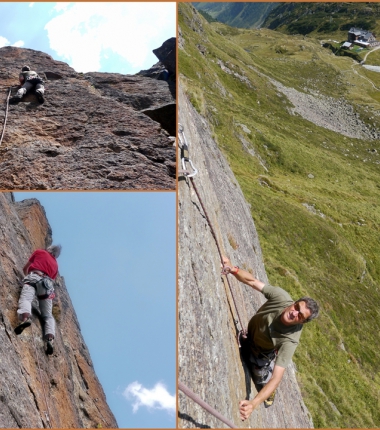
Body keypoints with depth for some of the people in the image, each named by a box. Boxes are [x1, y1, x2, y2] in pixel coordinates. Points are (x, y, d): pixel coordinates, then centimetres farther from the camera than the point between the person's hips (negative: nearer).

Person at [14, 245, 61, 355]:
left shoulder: (39, 252, 25)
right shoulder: (55, 265, 32)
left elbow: (25, 269, 33)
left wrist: (27, 275, 53)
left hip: (34, 277, -3)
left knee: (25, 298, -26)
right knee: (48, 315, 1)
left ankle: (26, 318, -59)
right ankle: (50, 339, -22)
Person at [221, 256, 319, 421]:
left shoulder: (290, 340, -45)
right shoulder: (281, 297, -39)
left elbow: (276, 378, -49)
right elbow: (253, 281, -32)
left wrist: (254, 403, -63)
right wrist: (233, 269, -53)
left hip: (262, 353, -3)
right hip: (247, 338, 4)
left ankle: (269, 394, 54)